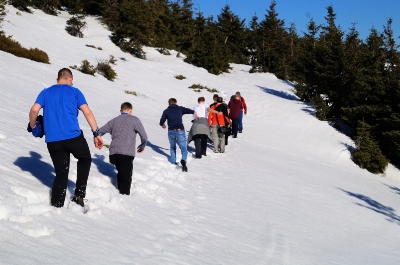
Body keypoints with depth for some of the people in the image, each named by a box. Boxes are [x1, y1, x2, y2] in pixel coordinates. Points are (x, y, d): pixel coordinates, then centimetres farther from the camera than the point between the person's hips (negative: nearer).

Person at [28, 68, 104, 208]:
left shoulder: (46, 92, 15)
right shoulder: (74, 91, 9)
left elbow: (34, 110, -1)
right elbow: (88, 113, -2)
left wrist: (33, 126, 16)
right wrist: (96, 133, -2)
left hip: (53, 141, 3)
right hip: (74, 137, -2)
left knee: (61, 174, 12)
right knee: (85, 159, 24)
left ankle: (56, 206, 6)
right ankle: (79, 195, 15)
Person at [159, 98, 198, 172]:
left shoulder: (166, 111, 9)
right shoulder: (180, 109, 8)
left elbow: (161, 122, 7)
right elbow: (191, 111, 6)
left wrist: (163, 125, 31)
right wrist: (196, 115, 28)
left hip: (171, 131, 2)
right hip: (180, 131, -2)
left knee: (172, 147, 24)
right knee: (184, 148, 1)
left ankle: (173, 163, 22)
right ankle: (183, 160, -26)